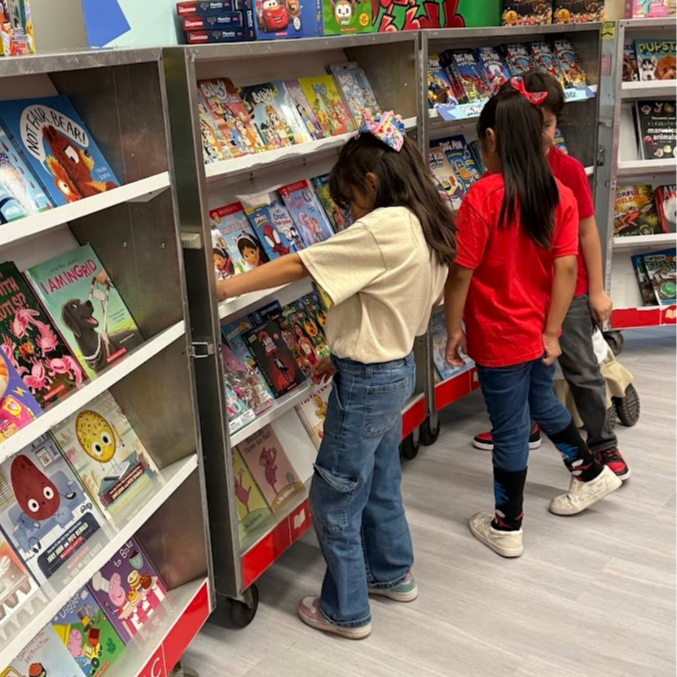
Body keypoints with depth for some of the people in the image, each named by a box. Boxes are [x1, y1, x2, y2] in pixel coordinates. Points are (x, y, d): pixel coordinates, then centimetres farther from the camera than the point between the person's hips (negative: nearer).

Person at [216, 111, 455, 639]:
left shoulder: (384, 228, -24)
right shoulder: (428, 228, 4)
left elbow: (297, 267, -24)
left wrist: (222, 289, -18)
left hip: (367, 381, -9)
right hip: (398, 368, 9)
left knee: (334, 499, 7)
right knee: (380, 483, 25)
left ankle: (346, 611, 21)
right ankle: (393, 574, 44)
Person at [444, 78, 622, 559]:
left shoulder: (483, 197, -20)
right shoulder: (561, 194, -5)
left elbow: (462, 272, -17)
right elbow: (566, 268, -4)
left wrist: (454, 329, -4)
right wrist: (552, 332, 1)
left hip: (499, 337, -5)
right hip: (539, 332, 5)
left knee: (510, 429, 8)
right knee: (543, 402, 30)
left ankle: (508, 528, 26)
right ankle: (592, 473, 48)